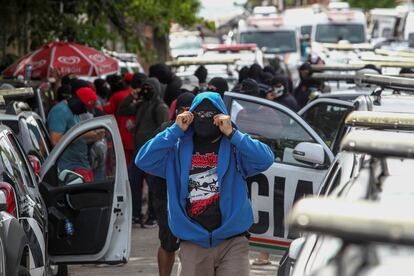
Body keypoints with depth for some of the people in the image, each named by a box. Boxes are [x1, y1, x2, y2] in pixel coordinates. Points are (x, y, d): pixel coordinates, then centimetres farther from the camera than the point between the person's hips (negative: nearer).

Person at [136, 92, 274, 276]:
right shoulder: (179, 150, 8)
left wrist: (232, 134, -15)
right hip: (192, 245, 2)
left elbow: (265, 159, -14)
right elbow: (144, 160, -4)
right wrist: (175, 131, -6)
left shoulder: (235, 147, 3)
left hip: (232, 242, -2)